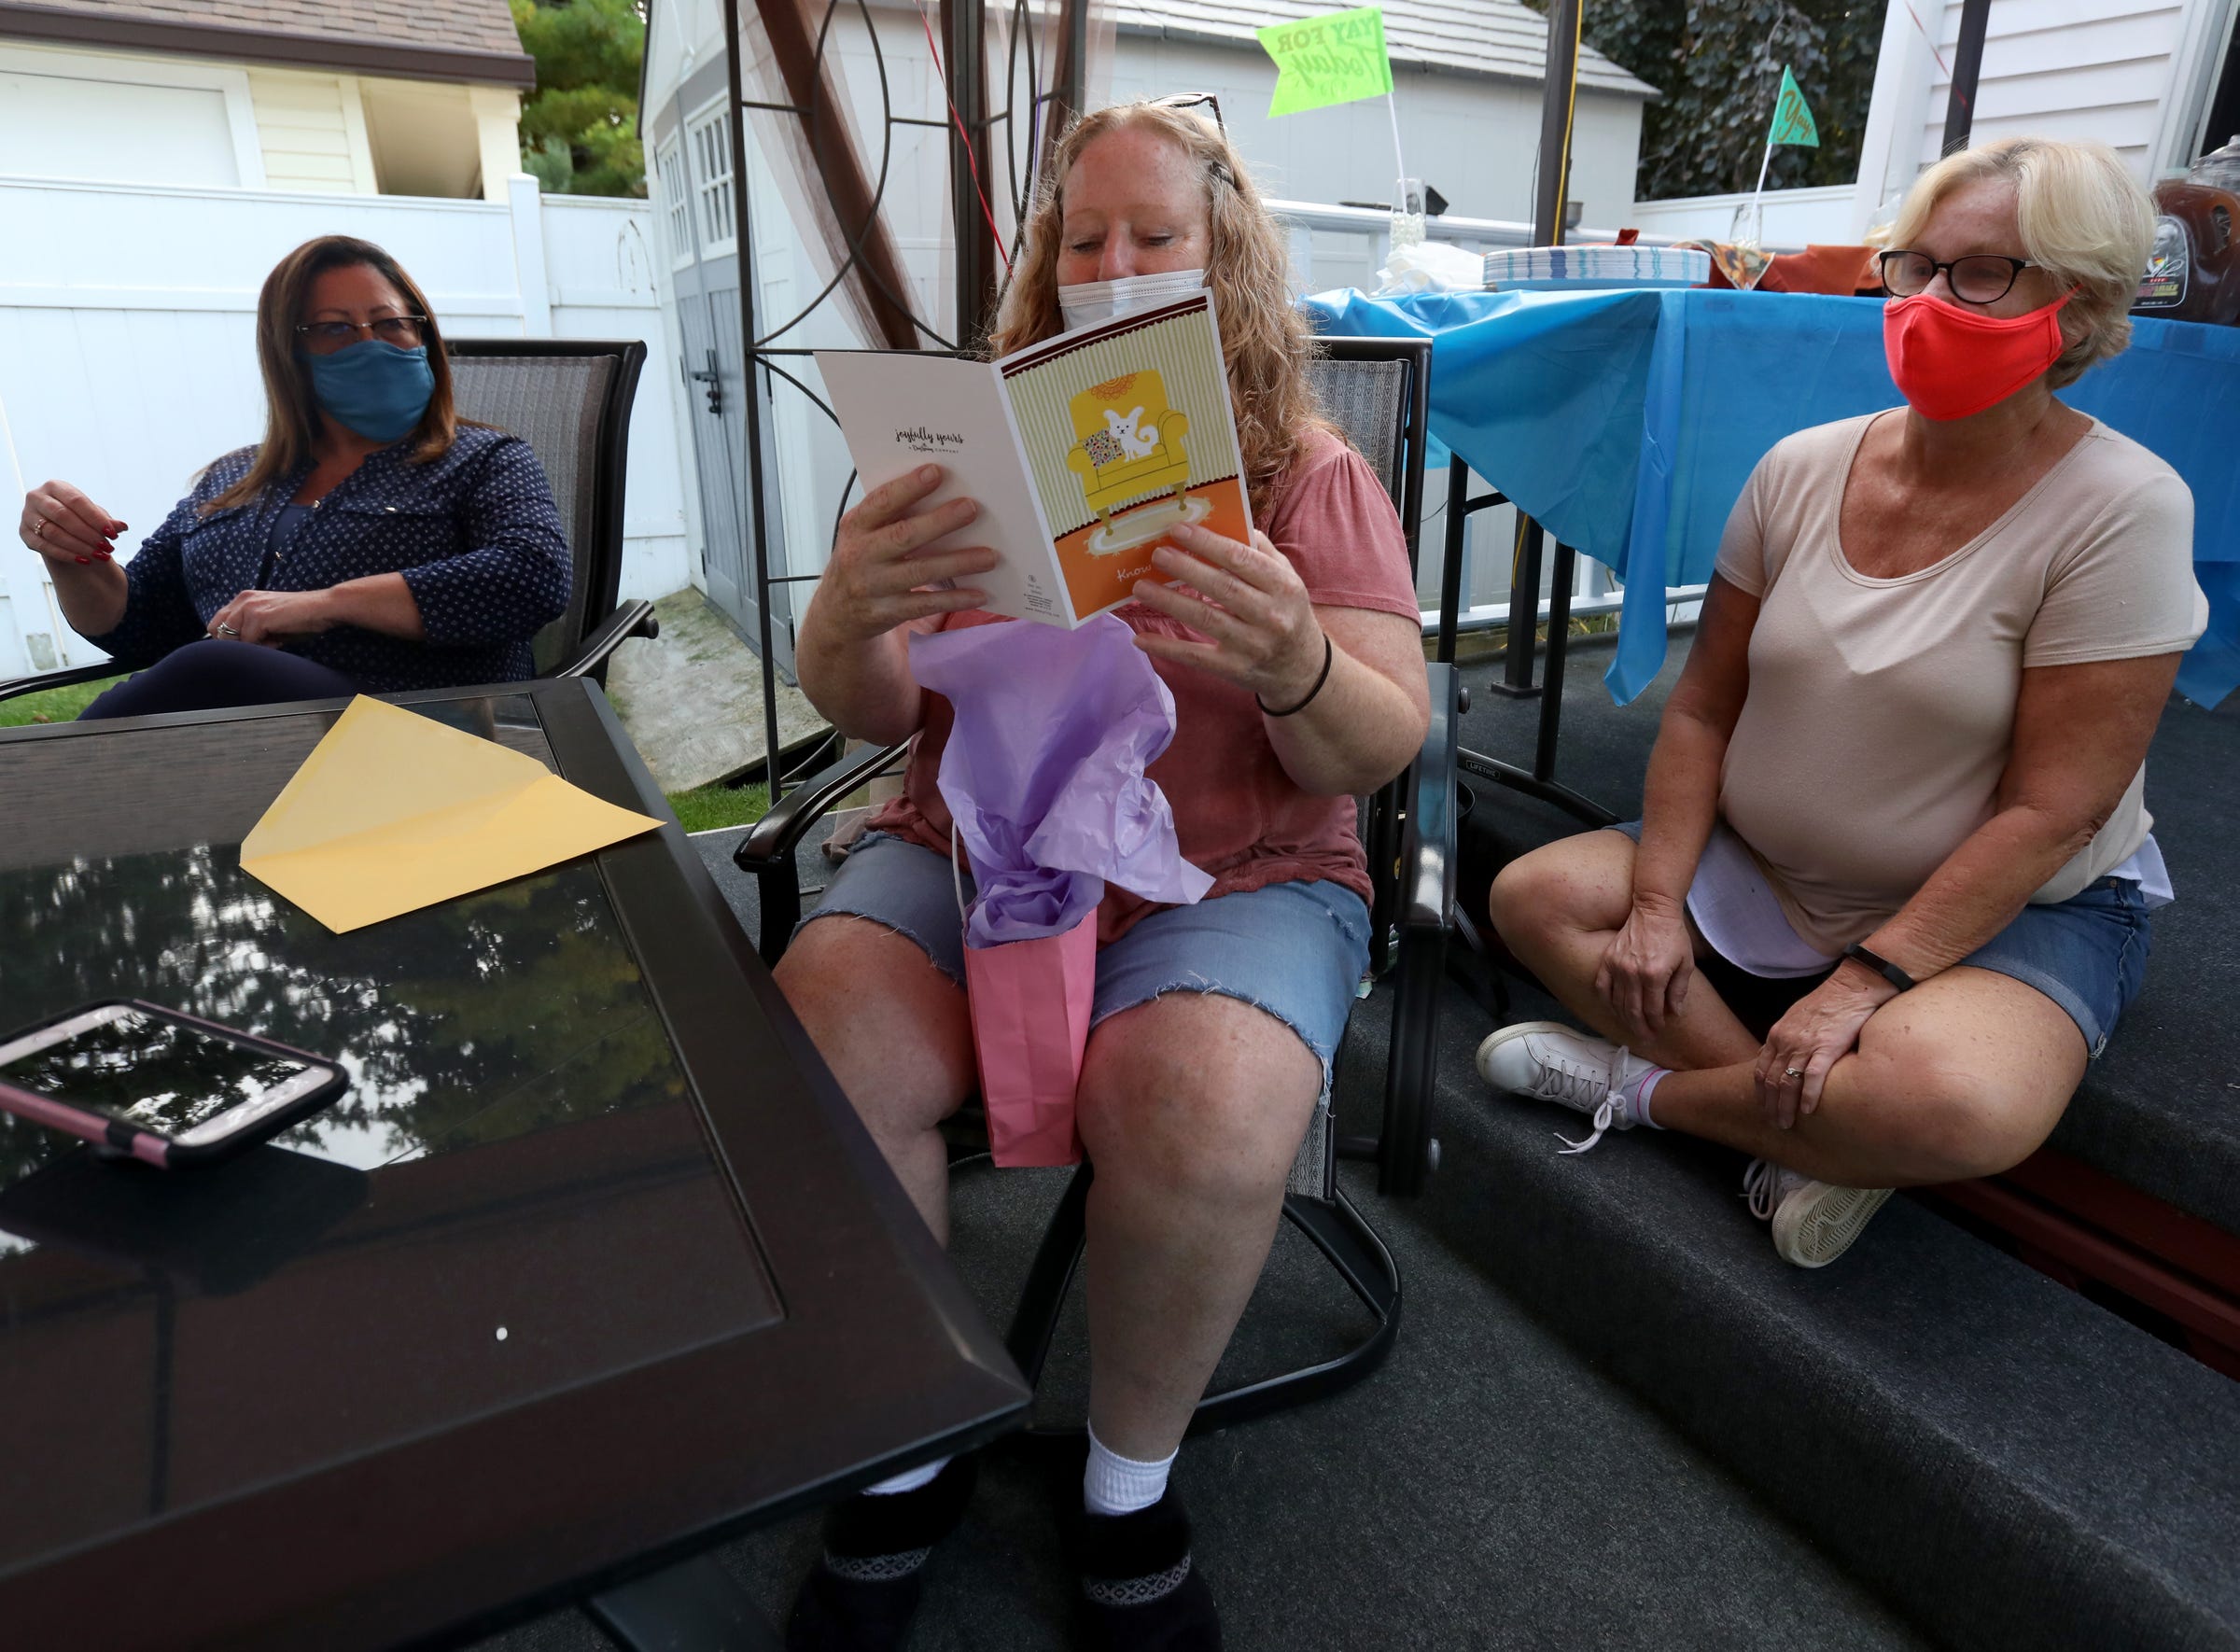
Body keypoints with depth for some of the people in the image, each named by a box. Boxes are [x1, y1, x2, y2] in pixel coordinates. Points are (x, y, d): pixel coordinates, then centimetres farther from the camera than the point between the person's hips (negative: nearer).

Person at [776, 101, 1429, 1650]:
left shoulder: (1313, 474, 4)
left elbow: (1379, 753, -4)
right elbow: (868, 713, 1)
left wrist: (1296, 667, -27)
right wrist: (852, 616, -23)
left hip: (1236, 877, -1)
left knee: (1207, 1118, -31)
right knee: (815, 1063, -26)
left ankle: (1132, 1476, 2)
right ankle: (911, 1451, 3)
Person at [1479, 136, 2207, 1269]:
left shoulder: (2122, 507, -15)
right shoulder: (1803, 469, -3)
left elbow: (2051, 811, -17)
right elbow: (1703, 708, -1)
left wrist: (1869, 980, -23)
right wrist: (1657, 902, -12)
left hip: (2014, 913, -4)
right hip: (1764, 880, 5)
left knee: (1956, 1102, -35)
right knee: (1538, 896, -14)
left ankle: (1639, 1088, -10)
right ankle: (1812, 1137, -14)